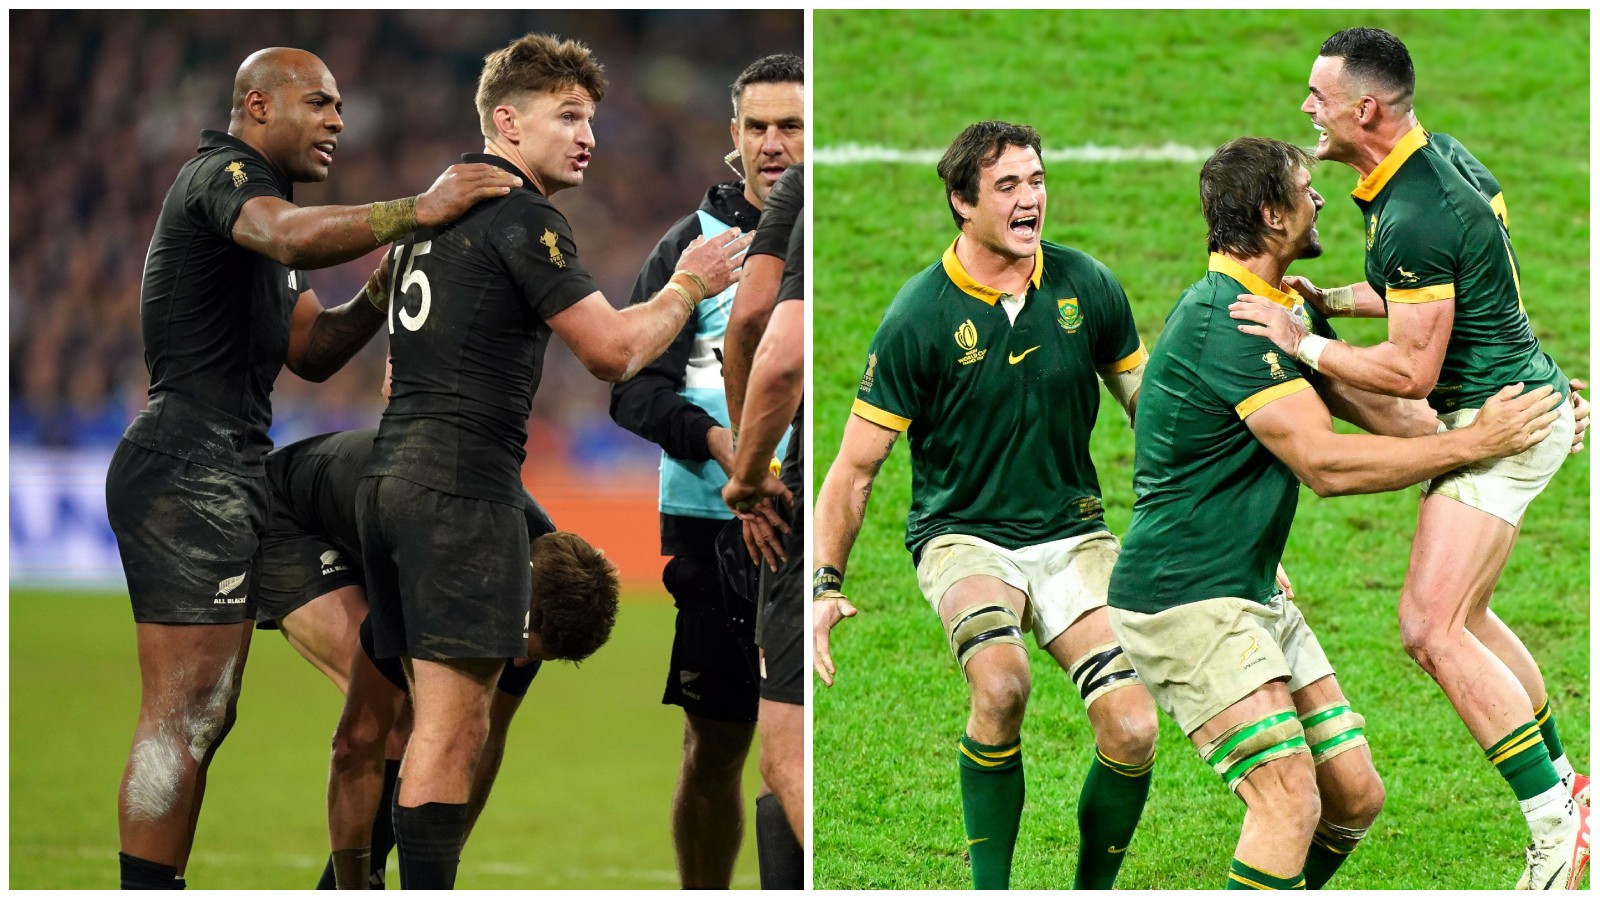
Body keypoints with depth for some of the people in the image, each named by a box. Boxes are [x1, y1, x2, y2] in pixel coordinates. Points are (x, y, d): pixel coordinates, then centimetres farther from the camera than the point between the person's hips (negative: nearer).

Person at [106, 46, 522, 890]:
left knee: (200, 717, 11)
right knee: (182, 715, -12)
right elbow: (291, 236, -33)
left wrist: (388, 287, 5)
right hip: (190, 468, -11)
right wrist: (415, 211, -31)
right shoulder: (221, 174, -8)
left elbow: (311, 351, 21)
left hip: (224, 475, 11)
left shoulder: (256, 193, 25)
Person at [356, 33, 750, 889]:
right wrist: (689, 287, 2)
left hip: (394, 471, 9)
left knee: (440, 717, 14)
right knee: (453, 724, -10)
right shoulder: (520, 216, -10)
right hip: (463, 484, -9)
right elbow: (613, 350, -13)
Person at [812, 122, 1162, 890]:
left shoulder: (1086, 286, -1)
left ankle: (1093, 892, 10)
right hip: (962, 535, -3)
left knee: (1131, 732, -15)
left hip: (1072, 532, 3)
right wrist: (825, 585, -14)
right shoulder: (918, 319, -11)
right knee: (1001, 684, -33)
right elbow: (856, 466, -5)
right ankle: (989, 893, -16)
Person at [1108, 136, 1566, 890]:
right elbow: (1326, 464, -26)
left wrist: (1515, 427, 3)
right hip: (1184, 602, -10)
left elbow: (1376, 407, 12)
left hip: (1254, 595, 10)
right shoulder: (1227, 323, -22)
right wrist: (1470, 444, -20)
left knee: (1355, 795, 6)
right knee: (1290, 799, -20)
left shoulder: (1285, 310, 12)